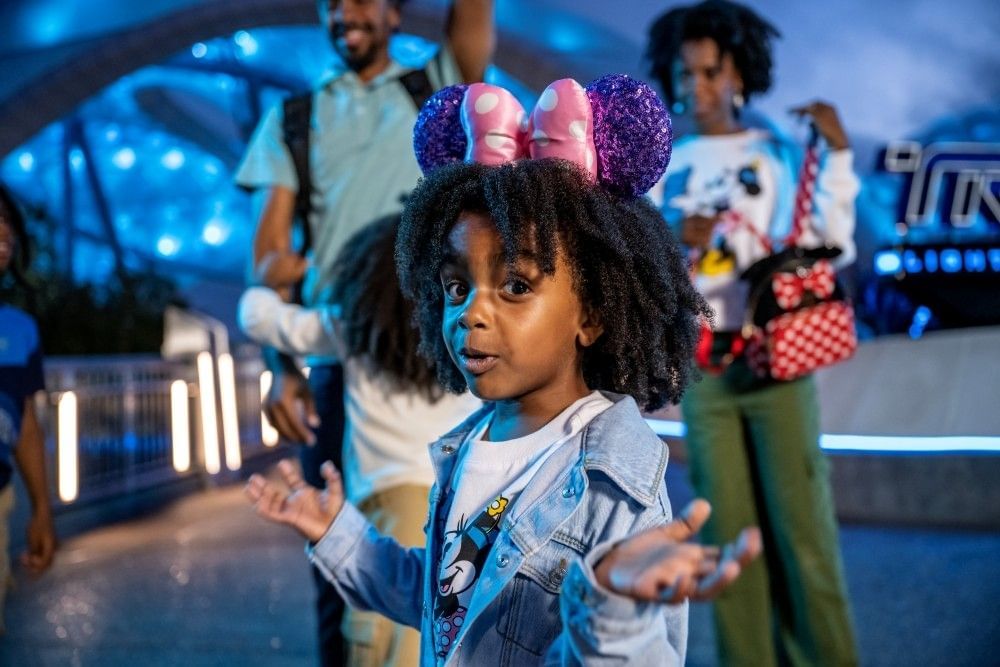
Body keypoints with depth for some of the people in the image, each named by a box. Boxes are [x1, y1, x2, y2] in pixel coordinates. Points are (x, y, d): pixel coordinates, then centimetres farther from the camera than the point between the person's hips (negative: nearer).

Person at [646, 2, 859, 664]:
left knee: (801, 522, -3)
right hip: (701, 372, 3)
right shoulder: (668, 166, 9)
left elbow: (830, 244, -8)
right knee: (728, 532, 6)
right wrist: (677, 241, -9)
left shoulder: (778, 151, 2)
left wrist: (838, 151, -10)